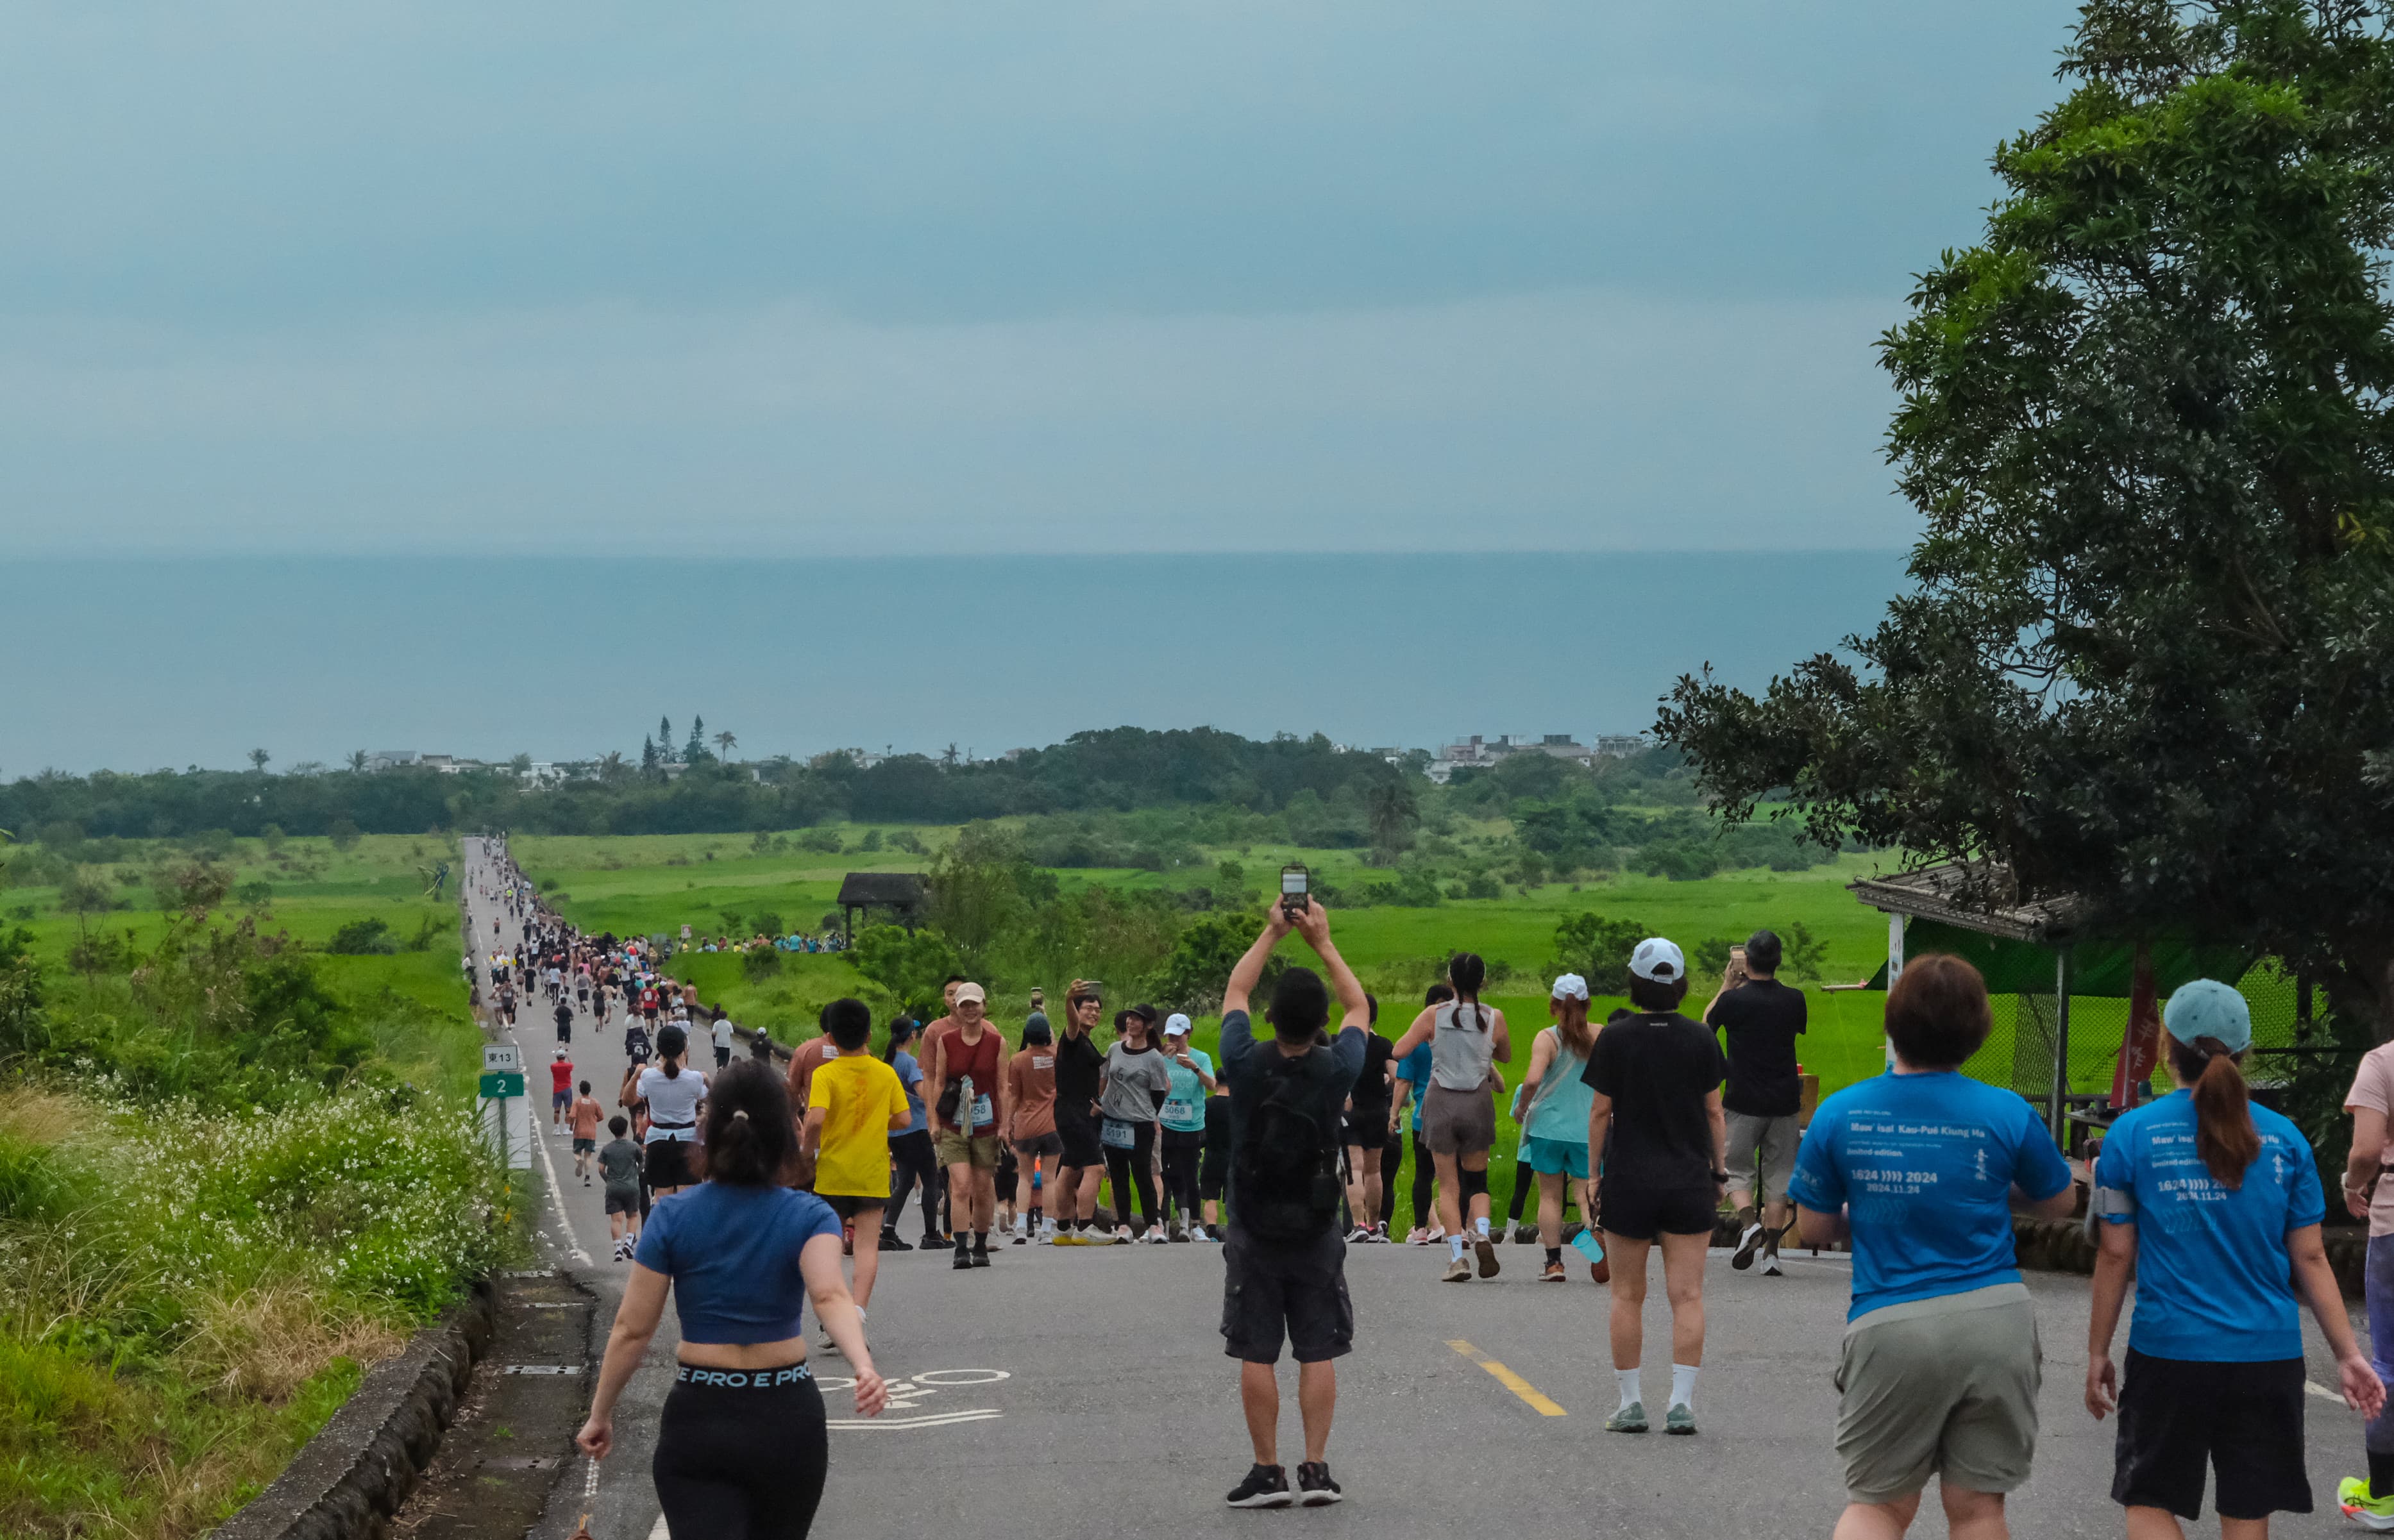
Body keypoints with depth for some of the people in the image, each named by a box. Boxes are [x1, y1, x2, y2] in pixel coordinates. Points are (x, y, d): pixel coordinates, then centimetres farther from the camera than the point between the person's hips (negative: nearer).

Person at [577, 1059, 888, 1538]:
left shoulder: (672, 1218, -5)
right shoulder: (810, 1218, -7)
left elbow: (631, 1330, -4)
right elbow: (830, 1296, -27)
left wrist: (600, 1415, 8)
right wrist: (864, 1367, -41)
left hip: (698, 1419, -1)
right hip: (787, 1418, 1)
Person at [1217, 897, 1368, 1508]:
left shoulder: (1245, 1064, -12)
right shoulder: (1335, 1070, -12)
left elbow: (1234, 992, 7)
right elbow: (1359, 1007, 9)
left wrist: (1272, 933, 14)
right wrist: (1322, 941, 13)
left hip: (1253, 1234, 0)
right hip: (1316, 1234, 0)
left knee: (1256, 1355, 3)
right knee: (1319, 1353, 5)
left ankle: (1268, 1473, 3)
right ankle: (1316, 1469, 1)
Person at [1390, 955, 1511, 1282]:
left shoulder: (1434, 1015, -4)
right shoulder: (1494, 1018, -2)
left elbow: (1398, 1051, -4)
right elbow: (1505, 1056, 15)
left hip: (1441, 1102, 0)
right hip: (1477, 1102, 1)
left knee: (1449, 1185, 6)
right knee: (1477, 1180, 13)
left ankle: (1456, 1256, -4)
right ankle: (1481, 1233, -14)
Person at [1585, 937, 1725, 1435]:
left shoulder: (1615, 1039, -6)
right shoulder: (1700, 1039, -1)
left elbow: (1601, 1112, -4)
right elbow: (1713, 1111, 3)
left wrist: (1594, 1172, 4)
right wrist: (1720, 1172, 11)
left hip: (1629, 1179, -1)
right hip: (1689, 1180, 1)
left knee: (1627, 1295, 8)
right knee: (1687, 1295, 1)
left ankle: (1631, 1403, 8)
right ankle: (1681, 1403, -6)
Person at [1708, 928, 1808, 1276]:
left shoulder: (1733, 1001, -9)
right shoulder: (1794, 1000, -1)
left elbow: (1706, 1024, 12)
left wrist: (1727, 985, 21)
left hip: (1743, 1101, -2)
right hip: (1784, 1101, 2)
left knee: (1737, 1171, 8)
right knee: (1778, 1176, 9)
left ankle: (1748, 1222, -19)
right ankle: (1771, 1251, 5)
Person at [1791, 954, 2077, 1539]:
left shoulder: (1838, 1115, -1)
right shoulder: (2007, 1114, -3)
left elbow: (1812, 1228, 8)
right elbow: (2060, 1202, 14)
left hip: (1890, 1326, 0)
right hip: (1995, 1318, 0)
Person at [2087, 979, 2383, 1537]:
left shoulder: (2131, 1133, -4)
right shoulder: (2282, 1138, 2)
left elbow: (2116, 1254, -2)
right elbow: (2310, 1258, 3)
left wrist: (2098, 1353, 6)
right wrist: (2348, 1354, 7)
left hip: (2170, 1352, -2)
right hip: (2268, 1358, 2)